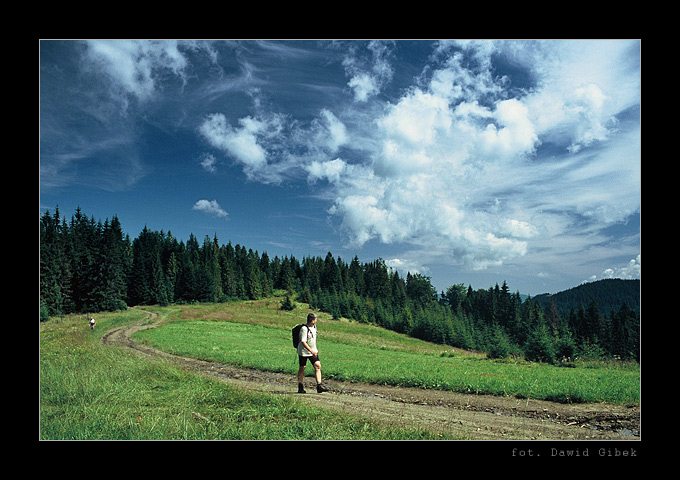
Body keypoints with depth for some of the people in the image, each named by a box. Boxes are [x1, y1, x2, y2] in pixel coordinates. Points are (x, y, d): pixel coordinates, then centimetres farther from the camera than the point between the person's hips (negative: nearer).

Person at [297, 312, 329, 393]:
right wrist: (311, 351, -30)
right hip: (303, 351, -7)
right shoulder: (304, 329, -21)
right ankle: (300, 387, 18)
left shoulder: (314, 327, 4)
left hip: (313, 351, 7)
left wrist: (315, 349, 23)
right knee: (302, 368, 5)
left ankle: (319, 385, -6)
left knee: (317, 366, -6)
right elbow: (303, 342, -26)